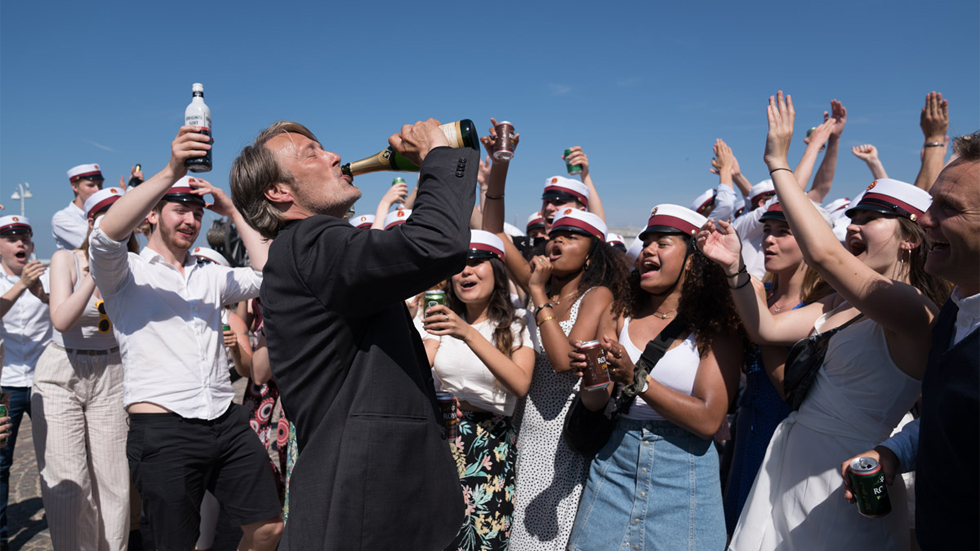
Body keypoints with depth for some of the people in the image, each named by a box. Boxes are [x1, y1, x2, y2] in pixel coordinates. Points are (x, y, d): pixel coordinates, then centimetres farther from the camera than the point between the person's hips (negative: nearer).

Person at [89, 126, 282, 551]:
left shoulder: (210, 277, 19)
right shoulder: (126, 273, 4)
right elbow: (106, 235, -18)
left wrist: (233, 212, 7)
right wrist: (171, 172, -24)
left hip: (227, 421, 5)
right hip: (162, 430, -4)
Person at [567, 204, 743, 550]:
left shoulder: (716, 326, -7)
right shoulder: (618, 315, 2)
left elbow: (709, 420, -15)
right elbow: (593, 404, 0)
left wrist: (637, 380, -24)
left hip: (683, 473, -2)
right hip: (615, 461, 3)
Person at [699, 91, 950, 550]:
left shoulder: (913, 310, -17)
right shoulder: (845, 303, 8)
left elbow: (821, 253, -30)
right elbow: (767, 329, 5)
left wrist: (778, 163, -23)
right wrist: (735, 266, -7)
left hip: (839, 475, -7)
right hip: (792, 455, 7)